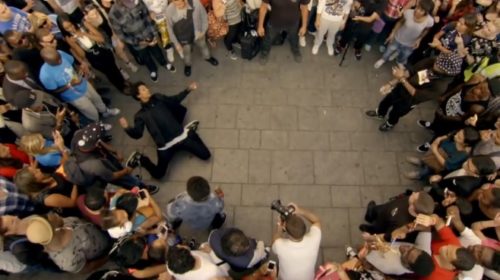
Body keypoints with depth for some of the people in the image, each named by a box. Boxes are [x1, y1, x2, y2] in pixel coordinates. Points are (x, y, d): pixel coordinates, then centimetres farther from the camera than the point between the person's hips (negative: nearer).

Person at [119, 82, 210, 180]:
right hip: (165, 146, -2)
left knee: (205, 155, 2)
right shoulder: (140, 115, 1)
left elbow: (175, 100, 25)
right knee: (158, 174, 1)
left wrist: (188, 90, 25)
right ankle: (141, 159, 27)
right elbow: (137, 134, -4)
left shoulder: (158, 98, 10)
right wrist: (127, 128, -25)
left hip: (182, 137, 2)